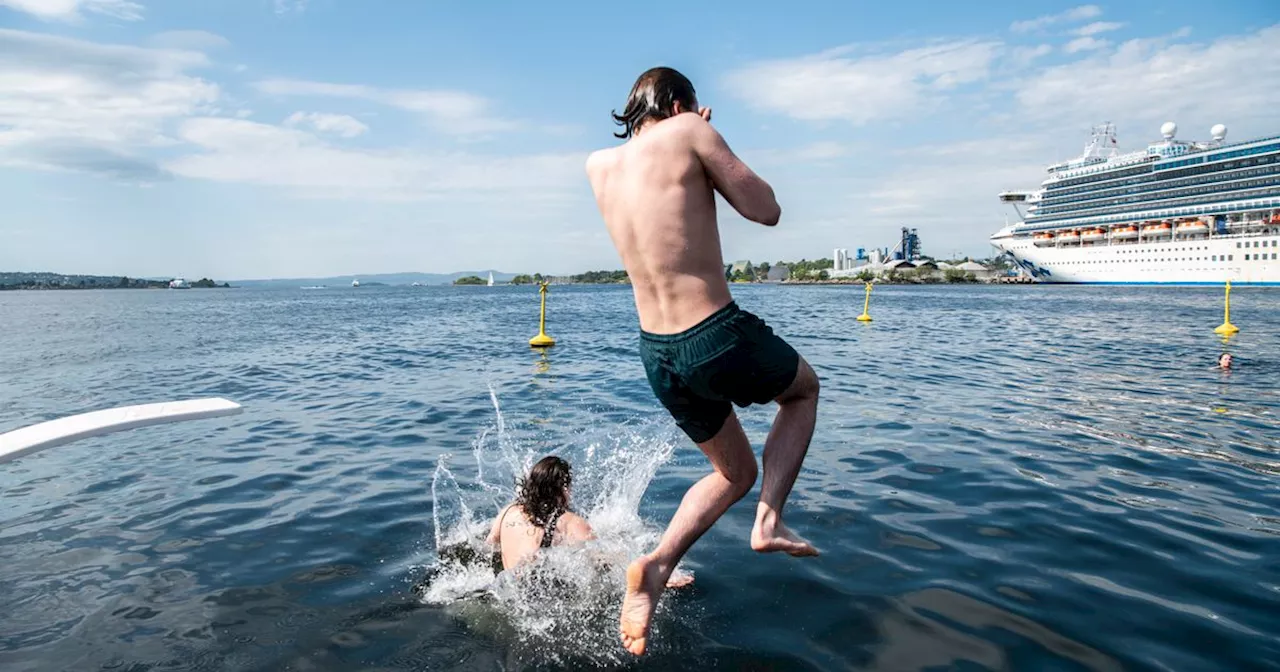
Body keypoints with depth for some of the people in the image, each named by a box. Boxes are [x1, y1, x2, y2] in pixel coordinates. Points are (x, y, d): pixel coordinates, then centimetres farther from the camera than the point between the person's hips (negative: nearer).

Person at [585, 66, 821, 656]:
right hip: (718, 339, -6)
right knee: (805, 388, 28)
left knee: (734, 473, 26)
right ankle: (768, 521, 14)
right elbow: (766, 211, -2)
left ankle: (656, 566, 6)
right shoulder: (687, 132, -8)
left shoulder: (598, 164, 9)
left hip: (657, 354, 6)